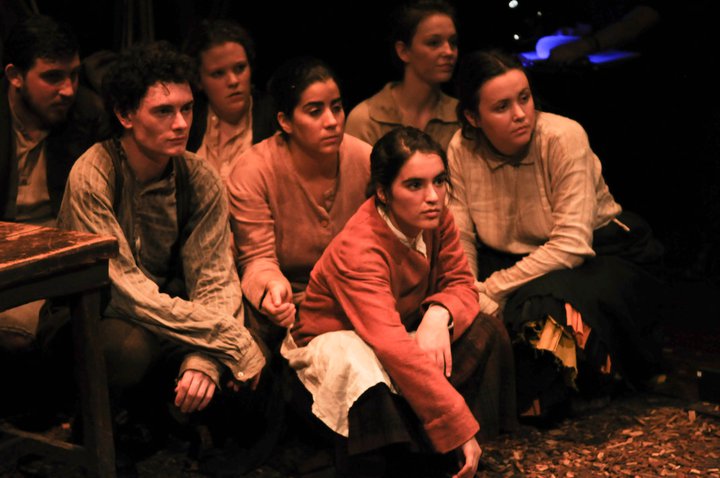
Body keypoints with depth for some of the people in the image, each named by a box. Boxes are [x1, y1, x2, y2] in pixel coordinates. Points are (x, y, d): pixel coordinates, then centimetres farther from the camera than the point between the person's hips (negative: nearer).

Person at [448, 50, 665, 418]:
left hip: (599, 253, -4)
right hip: (517, 257, 4)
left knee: (543, 308, -34)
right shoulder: (462, 150, -11)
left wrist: (493, 290, -29)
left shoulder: (563, 138, -24)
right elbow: (460, 239, -11)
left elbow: (572, 244, -28)